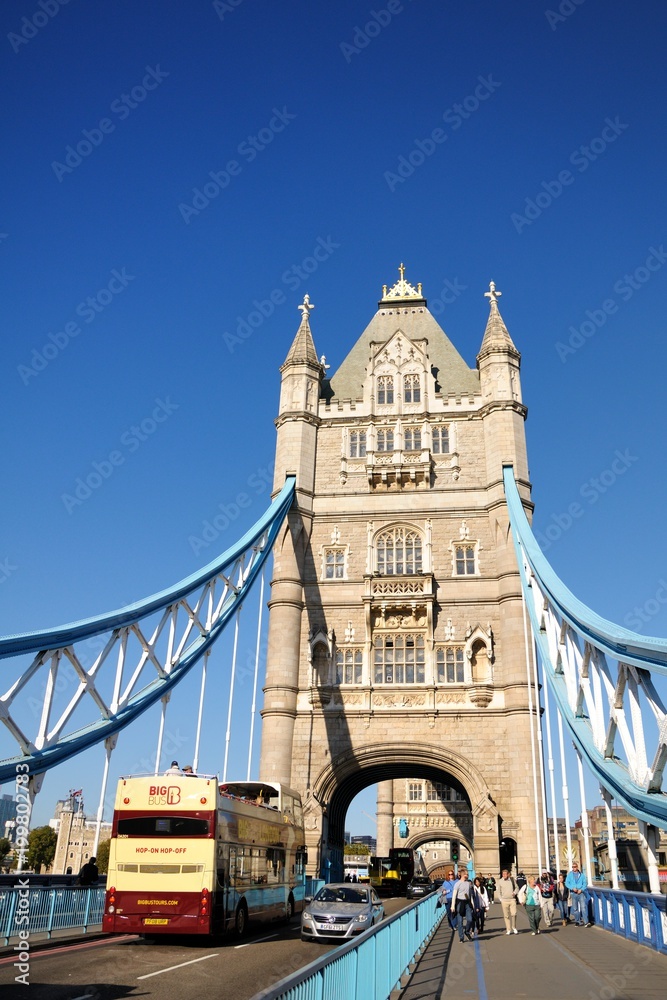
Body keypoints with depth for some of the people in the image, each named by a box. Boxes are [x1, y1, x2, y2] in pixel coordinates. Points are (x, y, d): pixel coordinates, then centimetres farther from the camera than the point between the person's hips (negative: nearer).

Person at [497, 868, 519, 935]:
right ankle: (508, 929, 9)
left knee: (514, 914, -8)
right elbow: (499, 891, 5)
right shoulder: (500, 881, 0)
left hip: (512, 899, 1)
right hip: (504, 900, -1)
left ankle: (514, 928, 13)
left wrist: (514, 892, -4)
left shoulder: (512, 879, 4)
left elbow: (517, 887, 15)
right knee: (506, 915, -1)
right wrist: (501, 899, -2)